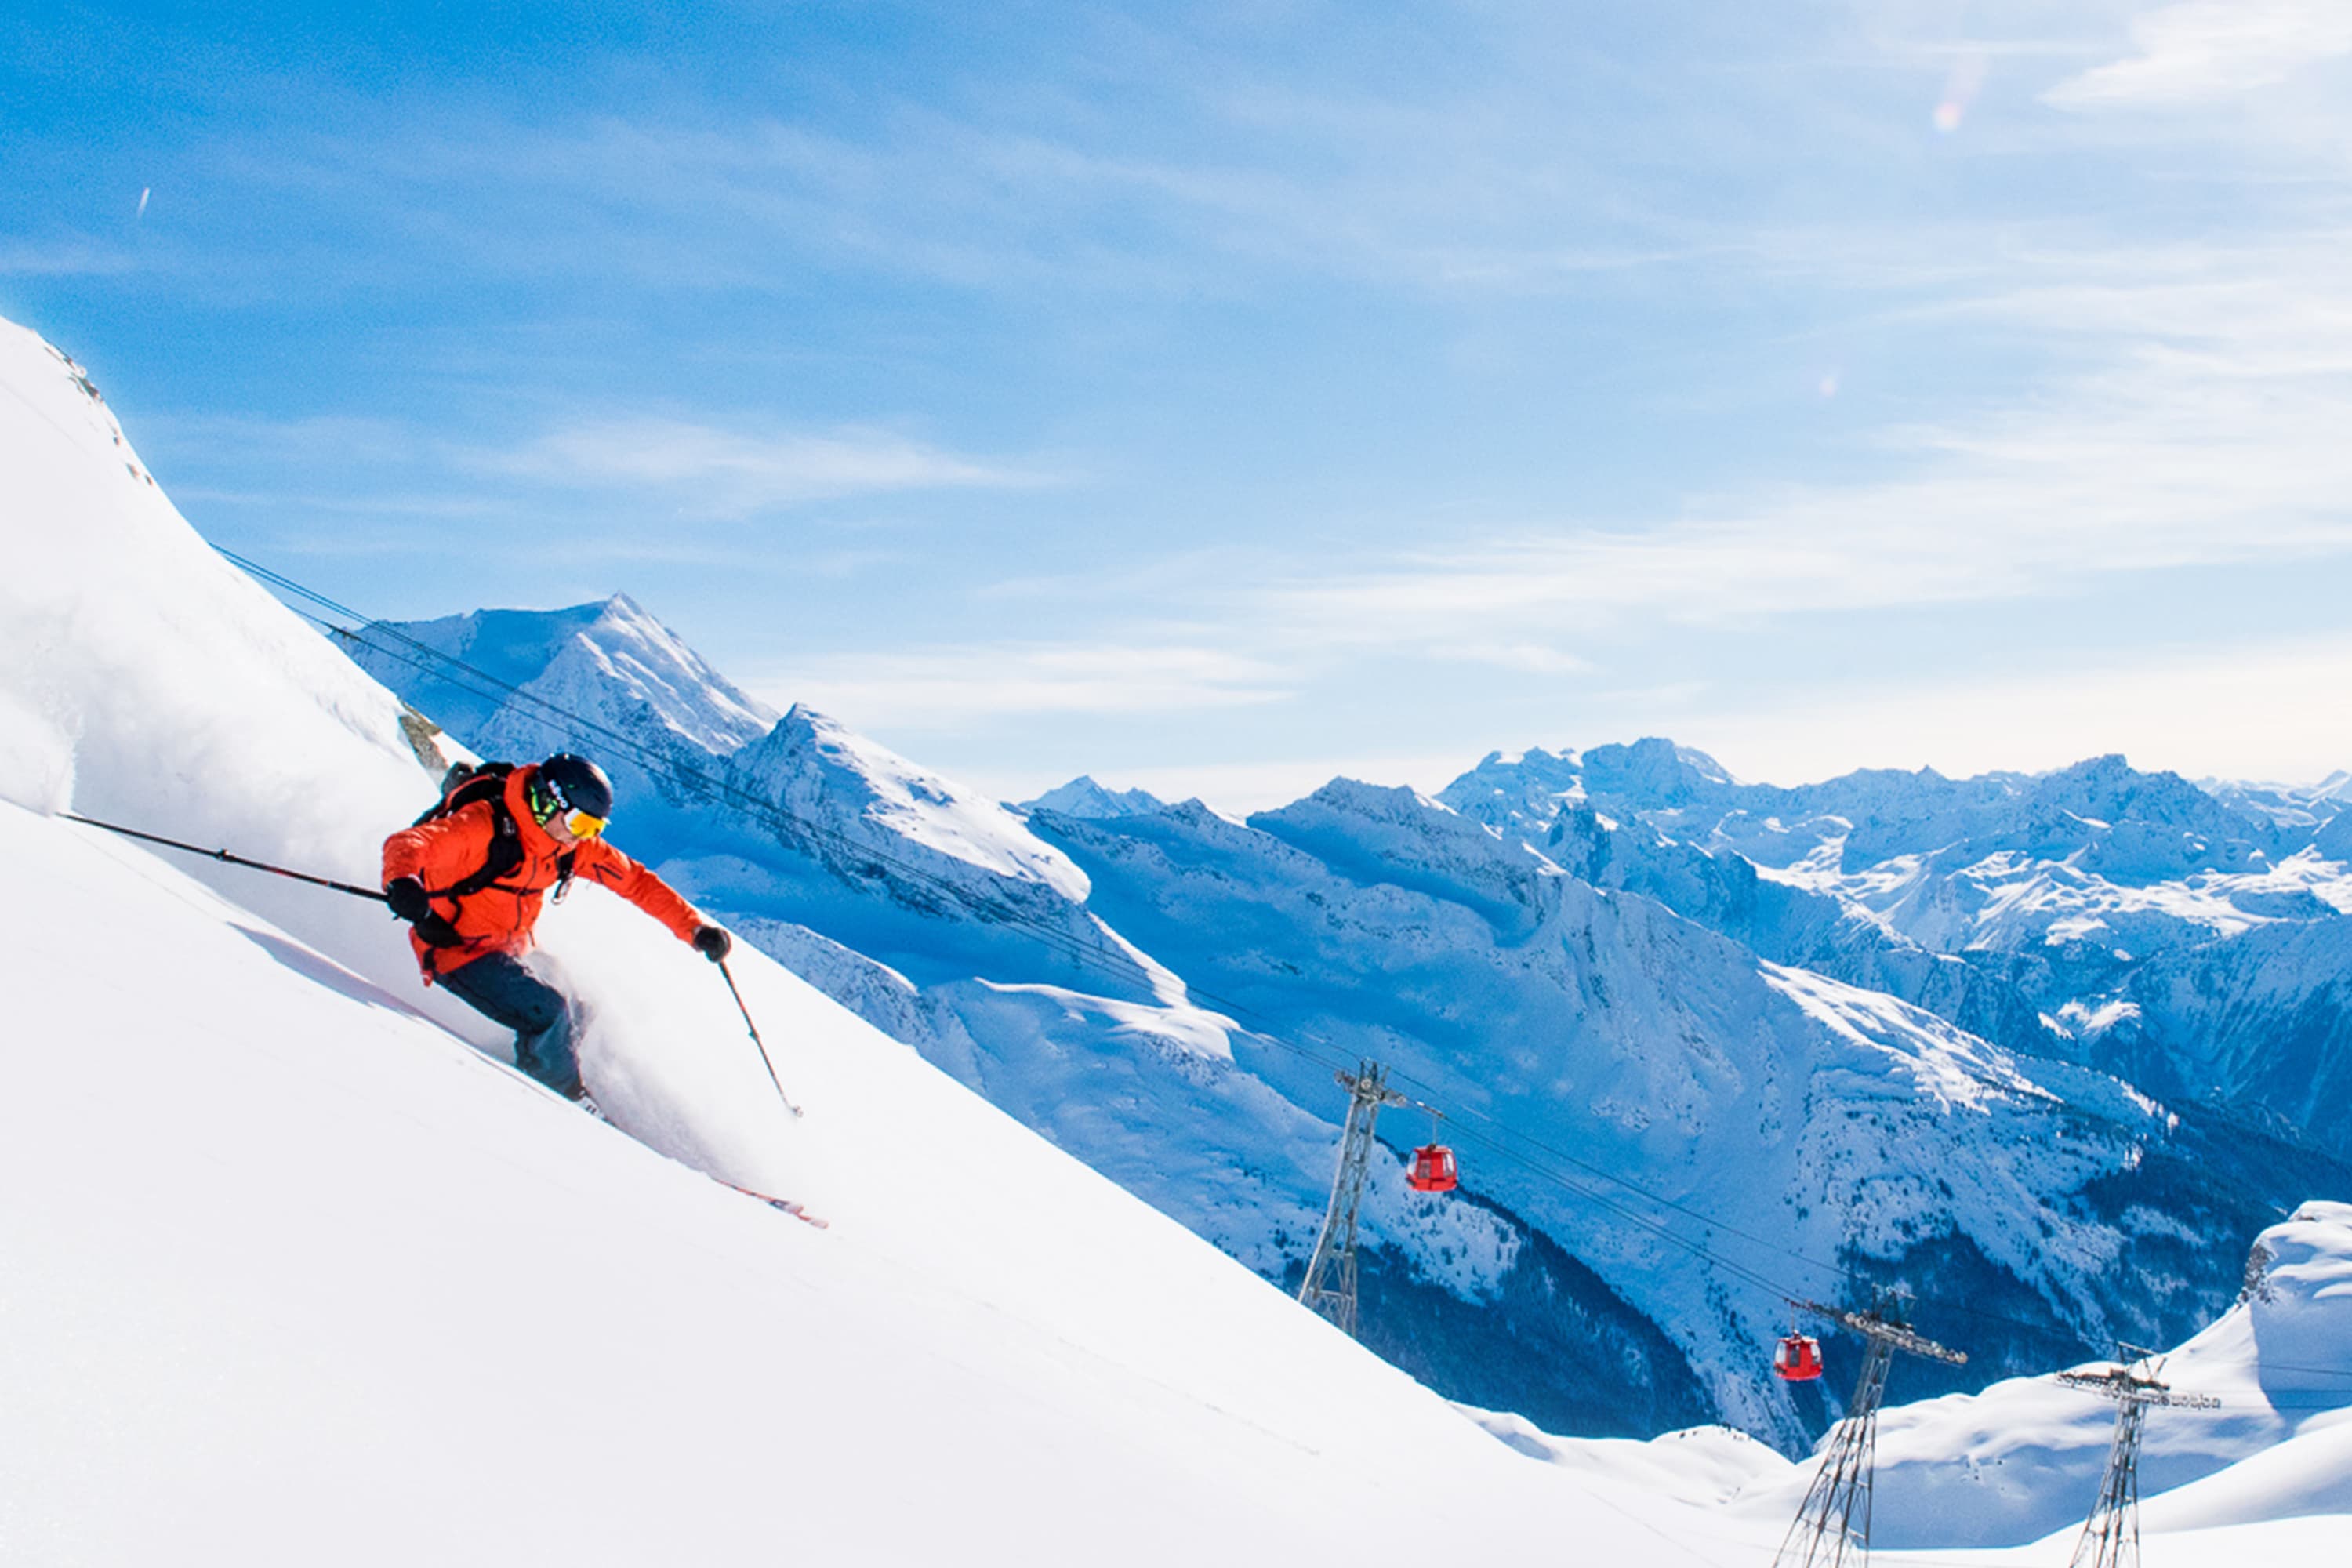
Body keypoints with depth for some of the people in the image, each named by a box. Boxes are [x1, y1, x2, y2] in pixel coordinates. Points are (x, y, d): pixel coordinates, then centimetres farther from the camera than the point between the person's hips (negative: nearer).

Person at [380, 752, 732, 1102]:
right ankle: (566, 1101, 3)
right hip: (456, 950, -8)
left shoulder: (575, 845, -5)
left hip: (510, 949, 8)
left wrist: (695, 928, -8)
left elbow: (636, 881, 1)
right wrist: (402, 883, -60)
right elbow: (406, 845, -37)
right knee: (547, 1014, -21)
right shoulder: (484, 826, -26)